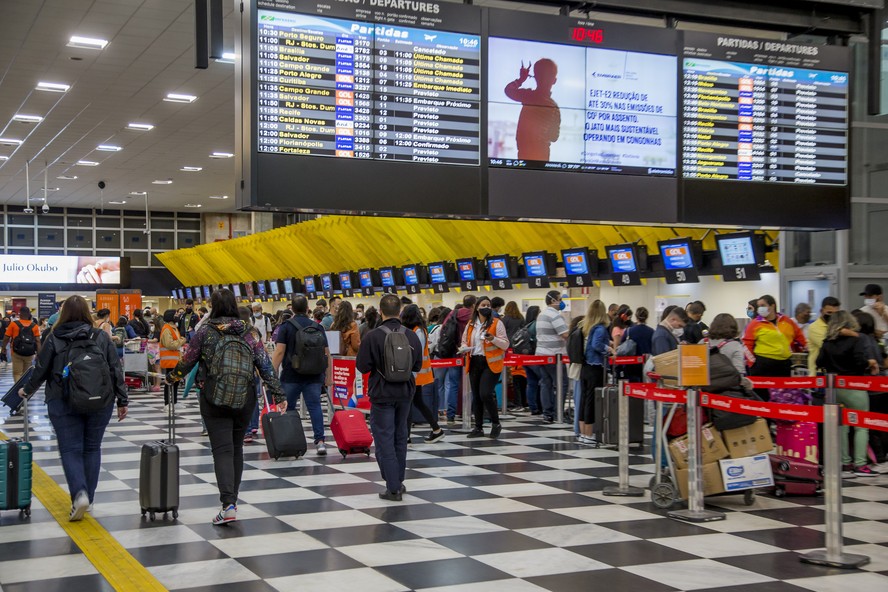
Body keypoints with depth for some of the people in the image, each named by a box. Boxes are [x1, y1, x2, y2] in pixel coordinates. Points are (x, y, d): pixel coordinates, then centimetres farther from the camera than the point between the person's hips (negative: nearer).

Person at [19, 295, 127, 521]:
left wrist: (27, 390, 21)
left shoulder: (54, 339, -3)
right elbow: (116, 371, -1)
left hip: (64, 403, -2)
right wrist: (122, 401, 6)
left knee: (71, 450, 2)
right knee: (92, 448, 13)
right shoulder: (102, 337, 0)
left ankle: (79, 494, -17)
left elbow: (41, 371, 2)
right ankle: (88, 497, 18)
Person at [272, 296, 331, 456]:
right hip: (314, 376, 2)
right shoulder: (318, 327, 8)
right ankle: (320, 440, -8)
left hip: (291, 375, -2)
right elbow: (326, 353, 9)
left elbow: (279, 351, -10)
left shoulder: (286, 327, -2)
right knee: (315, 406, 1)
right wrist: (328, 376, 16)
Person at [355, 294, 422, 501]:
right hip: (405, 392, 4)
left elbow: (362, 367, -13)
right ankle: (399, 481, 30)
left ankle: (393, 488, -3)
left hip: (382, 394, -4)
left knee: (384, 438, 1)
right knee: (400, 436, 19)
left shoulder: (373, 336, -16)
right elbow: (417, 366, 5)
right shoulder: (412, 336, -4)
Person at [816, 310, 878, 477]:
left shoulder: (827, 343, 3)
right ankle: (860, 464, -3)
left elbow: (820, 363, -2)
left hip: (834, 387, 5)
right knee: (861, 426, 2)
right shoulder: (856, 340, -11)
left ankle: (845, 463, 16)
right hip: (854, 387, -5)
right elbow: (861, 362, -22)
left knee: (841, 426, 12)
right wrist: (869, 365, -2)